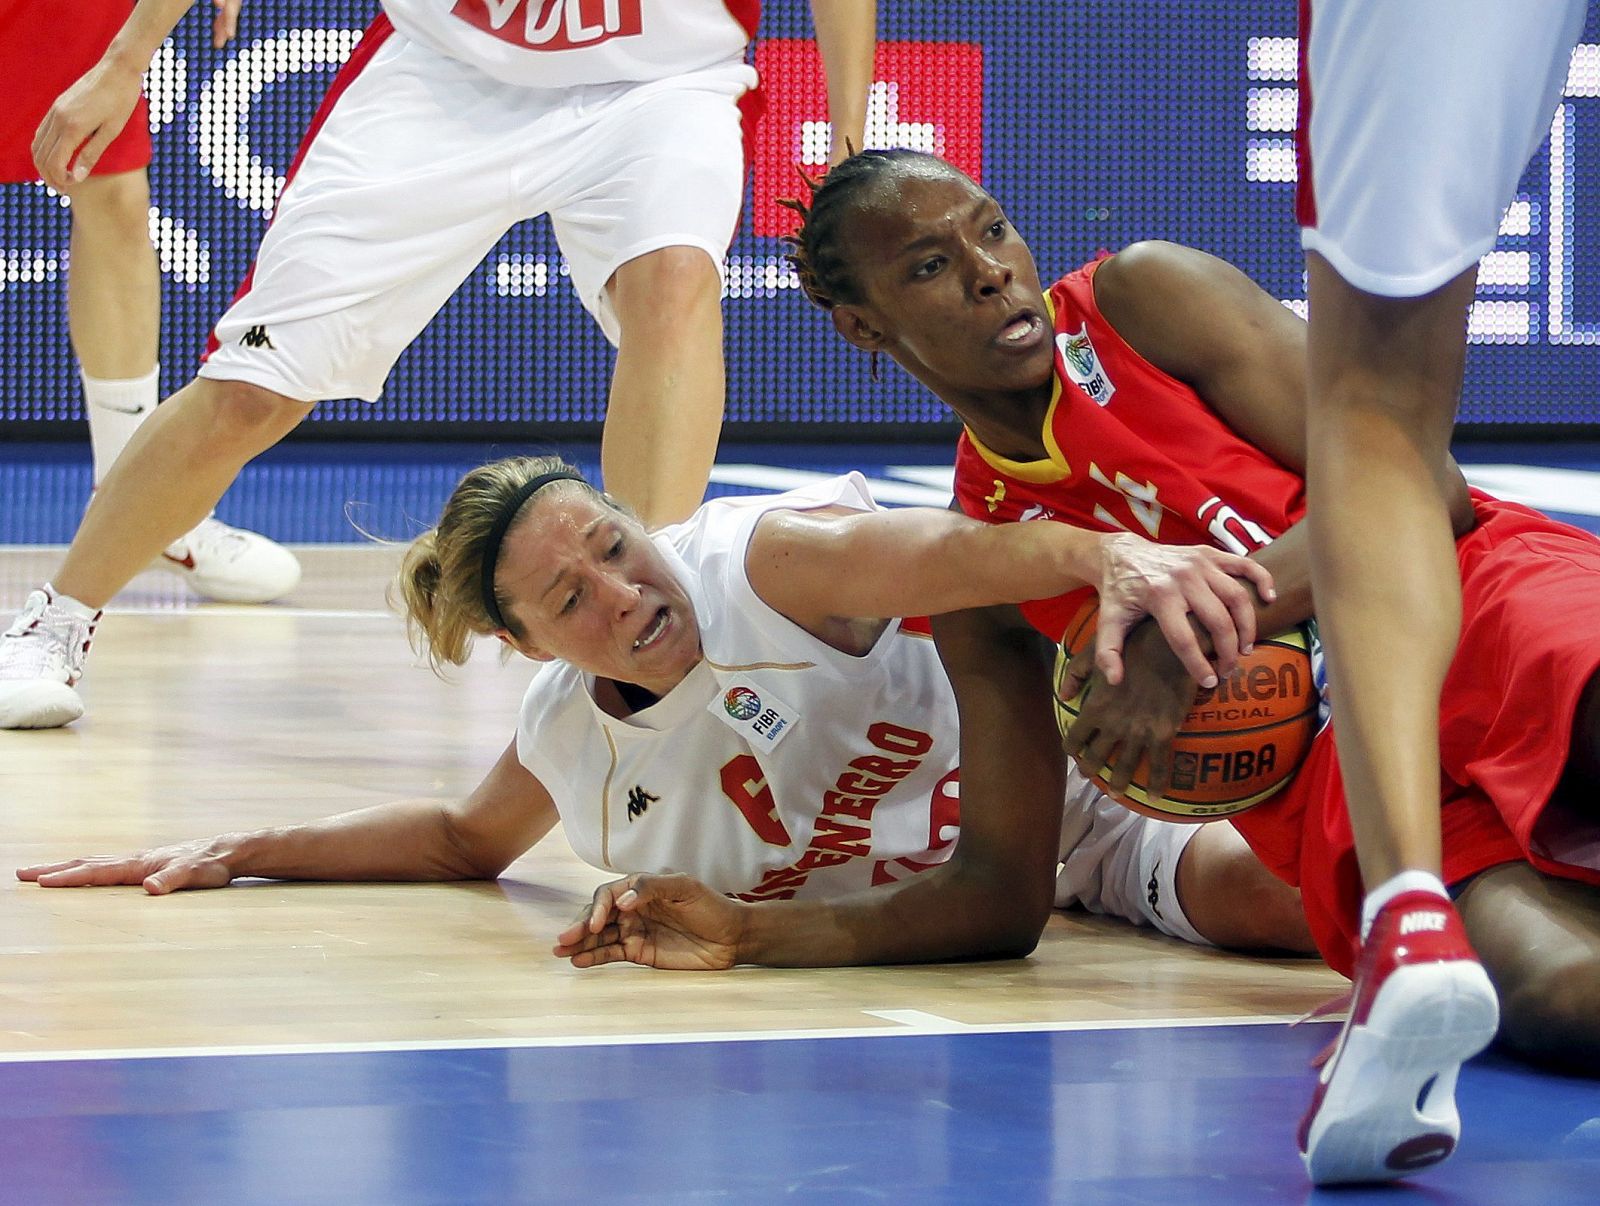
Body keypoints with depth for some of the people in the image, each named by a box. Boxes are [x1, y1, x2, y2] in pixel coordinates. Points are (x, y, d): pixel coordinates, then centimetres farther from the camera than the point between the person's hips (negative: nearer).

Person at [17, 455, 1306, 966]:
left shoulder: (769, 561, -21)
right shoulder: (566, 740, 1)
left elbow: (955, 552, -39)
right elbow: (468, 837, 24)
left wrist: (1107, 552, -61)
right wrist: (238, 851, 14)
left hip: (1085, 778, -5)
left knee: (1270, 893, -33)